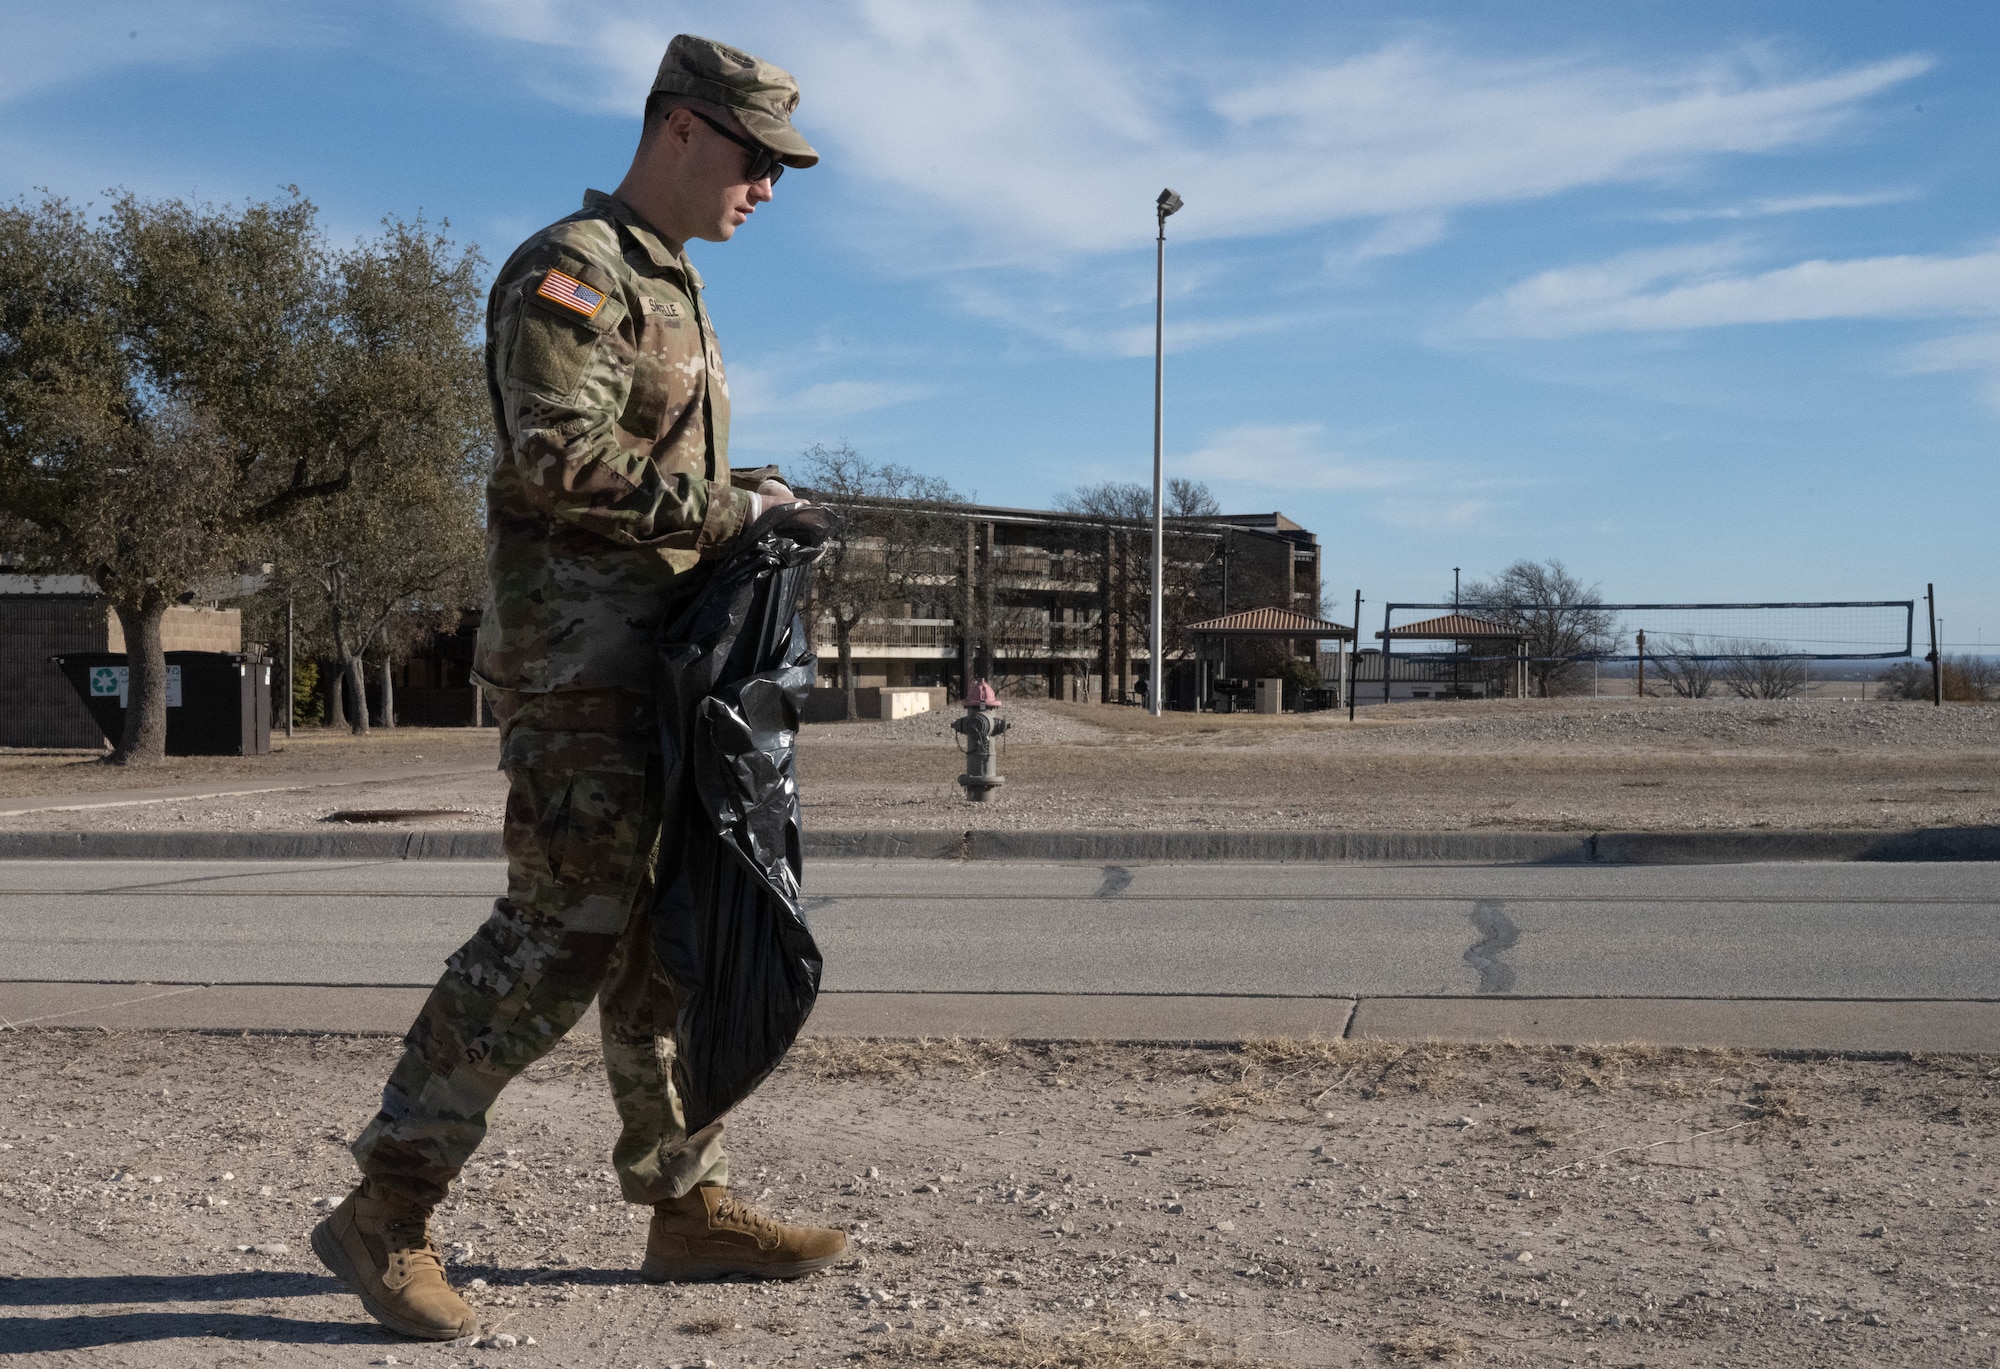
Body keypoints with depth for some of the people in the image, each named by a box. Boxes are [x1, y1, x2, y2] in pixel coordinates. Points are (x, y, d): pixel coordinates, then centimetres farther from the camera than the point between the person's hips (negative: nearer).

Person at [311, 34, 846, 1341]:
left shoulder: (674, 290, 22)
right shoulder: (571, 269, -8)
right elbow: (563, 460, -22)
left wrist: (739, 498, 10)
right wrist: (724, 509, -14)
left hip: (661, 661, 10)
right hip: (579, 658, -10)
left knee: (669, 936, 10)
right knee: (565, 931, -11)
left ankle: (688, 1206, 19)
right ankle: (385, 1212, 0)